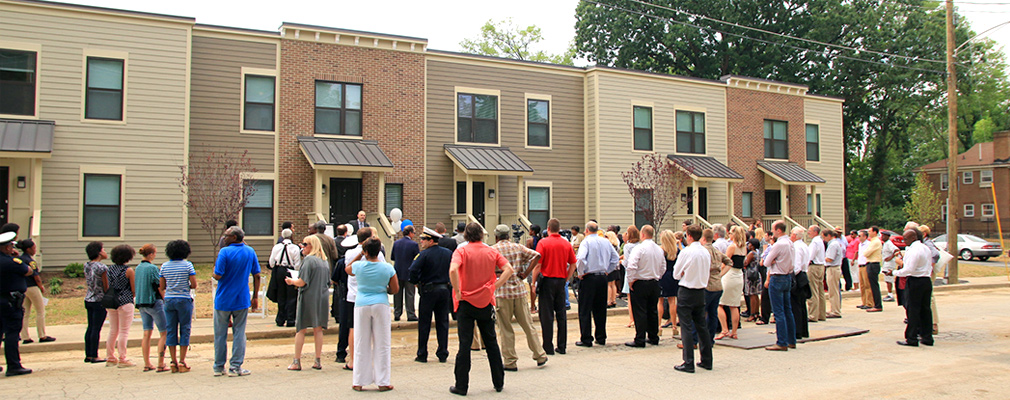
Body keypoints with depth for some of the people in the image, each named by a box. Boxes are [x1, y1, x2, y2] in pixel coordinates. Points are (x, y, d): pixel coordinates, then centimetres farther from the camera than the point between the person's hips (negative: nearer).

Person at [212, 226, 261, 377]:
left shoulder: (225, 252, -12)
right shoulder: (250, 251, 2)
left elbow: (217, 275, -16)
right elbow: (257, 275, 3)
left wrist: (214, 267, 6)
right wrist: (255, 297, 10)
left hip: (223, 300, -2)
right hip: (242, 300, 3)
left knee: (220, 334, 9)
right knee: (239, 333, 7)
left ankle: (219, 367, 16)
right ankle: (235, 367, 6)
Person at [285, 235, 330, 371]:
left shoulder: (308, 260, -12)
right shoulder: (325, 261, 10)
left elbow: (302, 282, -16)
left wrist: (291, 281, 4)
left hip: (308, 298, -6)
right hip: (322, 297, 6)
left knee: (300, 330, 2)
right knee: (318, 329, 9)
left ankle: (297, 362, 4)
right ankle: (318, 361, 10)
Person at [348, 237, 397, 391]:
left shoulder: (358, 266, -5)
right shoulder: (387, 268, -5)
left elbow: (347, 269, 19)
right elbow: (394, 289, 2)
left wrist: (359, 255, 16)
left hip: (361, 305, 0)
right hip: (381, 305, 0)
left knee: (361, 344, 8)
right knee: (382, 345, 6)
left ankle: (359, 382, 14)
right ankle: (382, 382, 9)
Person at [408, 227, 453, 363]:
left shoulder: (424, 254, -12)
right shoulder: (449, 253, 4)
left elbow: (412, 270, -21)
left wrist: (415, 282, -4)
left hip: (428, 291, -4)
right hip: (444, 290, 4)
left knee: (424, 324, 5)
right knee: (443, 323, 10)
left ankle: (422, 355, 10)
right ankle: (443, 354, 13)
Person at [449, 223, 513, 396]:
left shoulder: (461, 251, -8)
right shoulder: (492, 252, 2)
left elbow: (453, 270, -25)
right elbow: (508, 269, -6)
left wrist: (457, 292, -15)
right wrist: (494, 286, -2)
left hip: (466, 302, -3)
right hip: (486, 303, 3)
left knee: (465, 344, 2)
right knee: (491, 342, 14)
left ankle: (461, 386, 6)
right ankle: (499, 382, 22)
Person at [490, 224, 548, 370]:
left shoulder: (492, 250, -2)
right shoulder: (518, 247, 8)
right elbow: (536, 256, -2)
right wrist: (525, 274, -1)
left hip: (502, 292, -3)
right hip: (519, 290, 3)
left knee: (506, 330, 4)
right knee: (528, 325, 11)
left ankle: (510, 362, 7)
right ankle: (540, 356, 17)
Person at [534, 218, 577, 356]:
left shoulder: (543, 242, -7)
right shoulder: (566, 244, 5)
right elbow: (573, 265, 7)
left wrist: (534, 282, -4)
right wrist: (566, 279, 14)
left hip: (547, 281, -4)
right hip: (561, 281, 4)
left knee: (547, 315, 1)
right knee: (561, 314, 10)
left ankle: (548, 348, 3)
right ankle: (562, 347, 13)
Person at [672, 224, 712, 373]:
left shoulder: (686, 252, -15)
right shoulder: (706, 252, 4)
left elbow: (676, 274, -7)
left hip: (686, 292, -6)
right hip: (701, 291, 6)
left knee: (687, 327, -3)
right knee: (702, 326, 14)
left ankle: (688, 363, -3)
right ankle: (707, 360, 20)